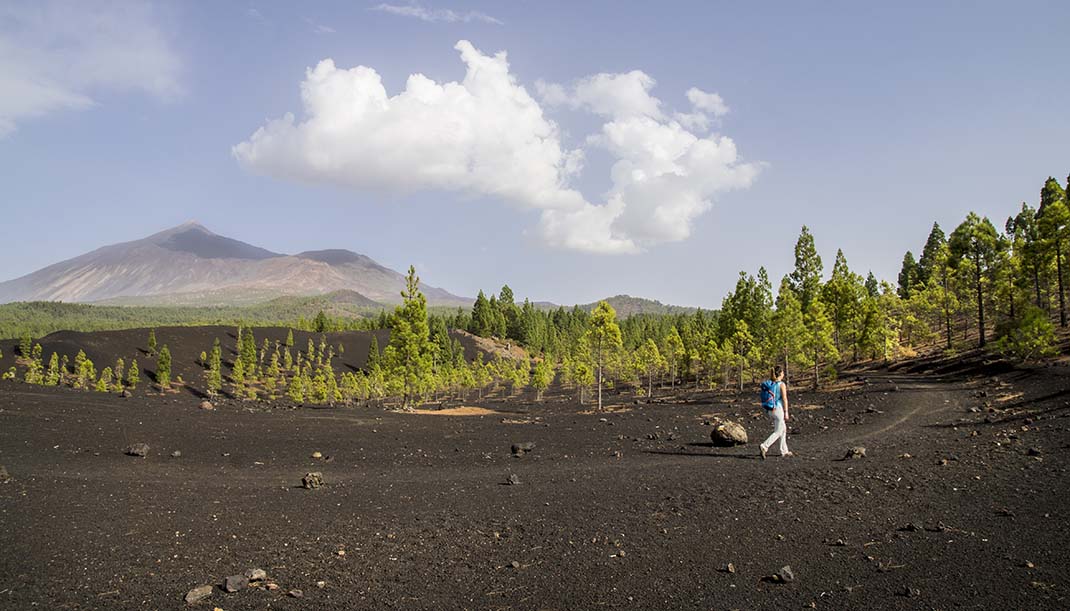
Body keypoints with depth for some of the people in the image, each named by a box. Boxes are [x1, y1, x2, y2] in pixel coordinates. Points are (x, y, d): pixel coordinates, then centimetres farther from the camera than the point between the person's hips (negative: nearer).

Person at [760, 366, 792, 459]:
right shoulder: (782, 384, -14)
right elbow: (784, 399, -16)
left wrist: (767, 410, 16)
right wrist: (786, 413, -13)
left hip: (771, 410, 7)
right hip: (779, 410, -7)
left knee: (783, 429, 20)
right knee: (778, 432, 0)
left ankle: (784, 451, 24)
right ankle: (764, 446, -17)